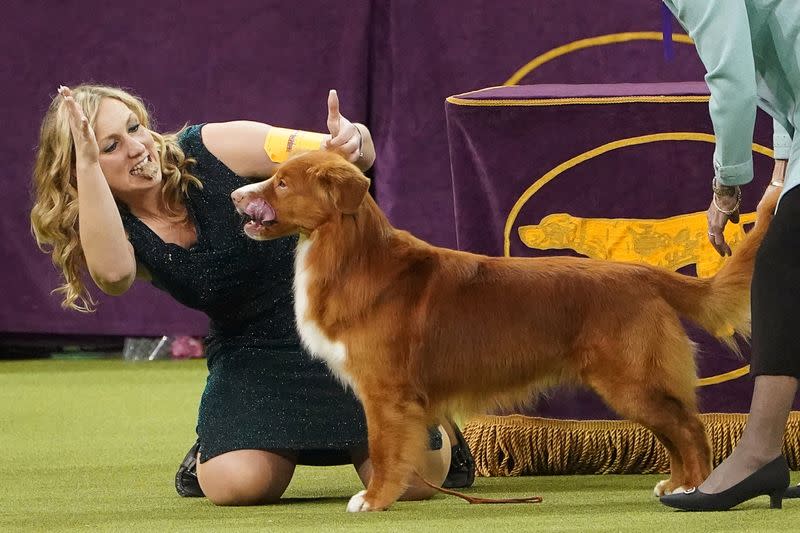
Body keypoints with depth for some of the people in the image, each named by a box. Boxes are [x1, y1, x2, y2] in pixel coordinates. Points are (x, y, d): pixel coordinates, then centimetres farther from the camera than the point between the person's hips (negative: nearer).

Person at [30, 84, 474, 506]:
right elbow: (113, 273, -35)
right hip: (250, 354, 2)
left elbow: (354, 159, -14)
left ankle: (437, 427, 22)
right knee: (237, 484, -25)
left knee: (410, 479, -14)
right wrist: (88, 162, -35)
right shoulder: (120, 232, -8)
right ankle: (215, 446, 12)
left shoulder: (216, 149, -15)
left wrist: (352, 142, -39)